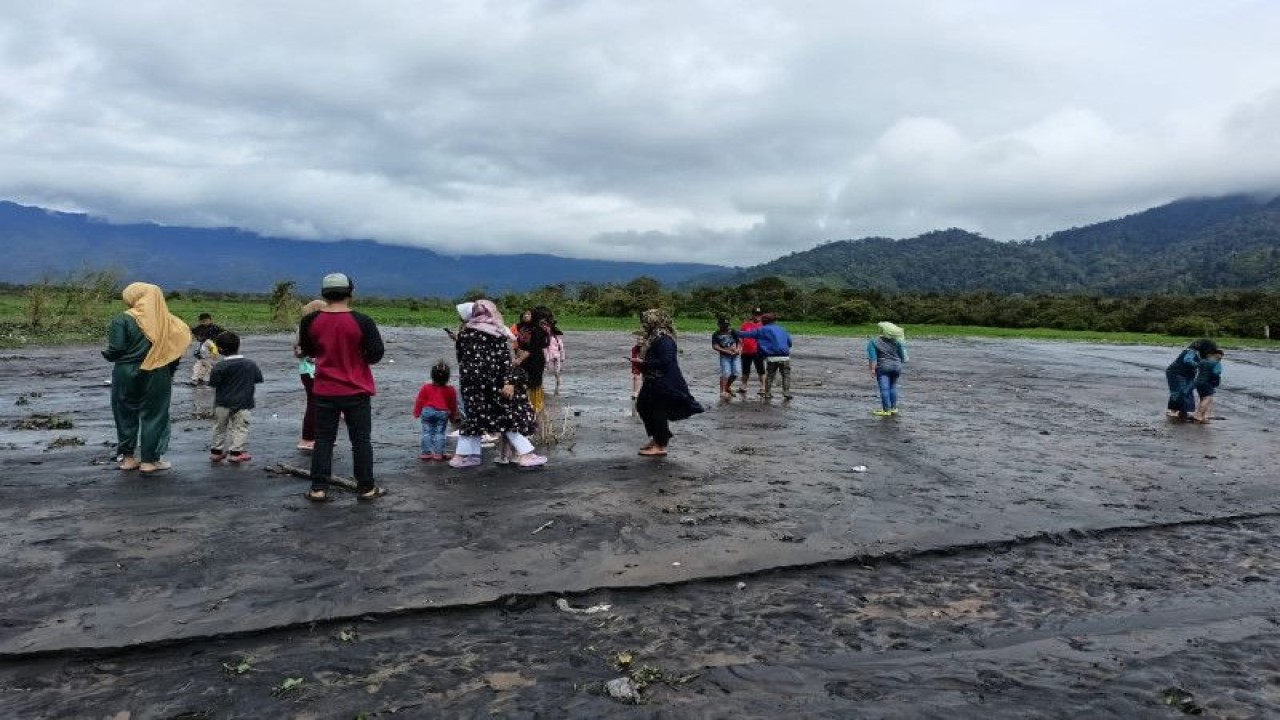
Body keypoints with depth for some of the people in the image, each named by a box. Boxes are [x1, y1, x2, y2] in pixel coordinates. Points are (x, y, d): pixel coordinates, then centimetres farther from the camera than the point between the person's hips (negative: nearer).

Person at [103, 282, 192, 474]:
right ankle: (149, 460, 10)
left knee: (126, 415, 14)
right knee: (154, 415, 8)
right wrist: (169, 372, 9)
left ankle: (128, 457, 22)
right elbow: (175, 348, -2)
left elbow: (115, 349, -15)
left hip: (126, 374, -1)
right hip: (157, 377, 1)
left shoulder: (122, 319, -10)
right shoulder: (167, 321, -2)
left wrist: (106, 354, 8)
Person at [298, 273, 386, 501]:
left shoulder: (310, 321, -4)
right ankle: (366, 488, 12)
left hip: (324, 391, 3)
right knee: (361, 440, 7)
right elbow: (376, 354, -11)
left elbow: (307, 351, 10)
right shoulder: (362, 321, -14)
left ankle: (318, 488, 10)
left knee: (323, 439, 11)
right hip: (357, 391, -2)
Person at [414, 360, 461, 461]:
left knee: (427, 432, 9)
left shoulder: (426, 388, 0)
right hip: (443, 413, 0)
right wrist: (453, 416, 25)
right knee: (440, 433, 7)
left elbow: (420, 401, 6)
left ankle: (427, 452, 8)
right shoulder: (450, 390, 2)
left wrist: (417, 413, 19)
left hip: (427, 411, 0)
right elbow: (453, 405, 11)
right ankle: (438, 453, 3)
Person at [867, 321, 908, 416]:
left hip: (883, 367, -5)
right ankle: (893, 408, 21)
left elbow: (872, 357, -14)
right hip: (896, 366, 5)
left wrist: (872, 369, -14)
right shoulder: (896, 341, 4)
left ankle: (886, 410, -6)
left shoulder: (873, 342, -7)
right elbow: (902, 356, 10)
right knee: (893, 387, 16)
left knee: (884, 388, -5)